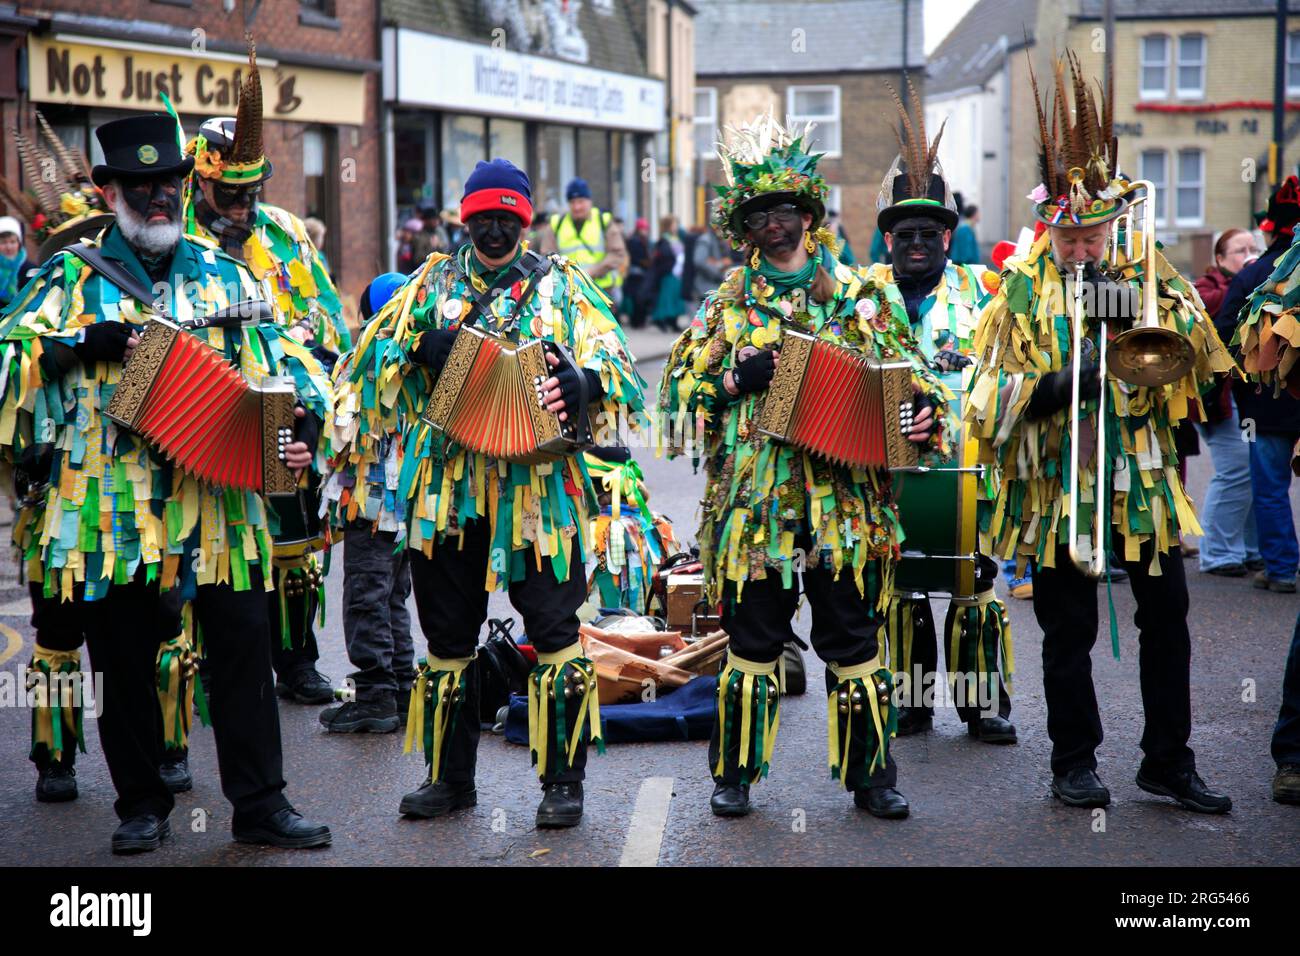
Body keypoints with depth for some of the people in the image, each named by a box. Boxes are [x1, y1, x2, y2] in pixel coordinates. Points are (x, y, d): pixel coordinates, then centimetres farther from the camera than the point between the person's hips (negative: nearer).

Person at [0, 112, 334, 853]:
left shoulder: (225, 275, 11)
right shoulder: (74, 276, 5)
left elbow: (289, 356, 11)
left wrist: (308, 421, -7)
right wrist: (86, 343, -18)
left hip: (219, 504, 1)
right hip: (114, 511, -1)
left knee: (245, 650, 1)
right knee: (126, 665, 7)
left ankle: (261, 804, 10)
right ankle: (142, 806, 21)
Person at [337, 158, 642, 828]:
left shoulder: (561, 285, 8)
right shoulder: (434, 283, 15)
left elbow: (612, 357, -3)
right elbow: (377, 351, 6)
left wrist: (583, 382, -26)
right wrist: (419, 348, -15)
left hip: (537, 488, -2)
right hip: (446, 488, 3)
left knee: (553, 631, -4)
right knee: (448, 633, 9)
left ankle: (563, 780, 6)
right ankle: (449, 777, 22)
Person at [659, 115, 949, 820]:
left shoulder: (860, 294, 8)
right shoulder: (727, 302, 8)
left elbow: (907, 369, 11)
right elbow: (682, 386, 7)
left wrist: (924, 409, -10)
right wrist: (738, 379, -10)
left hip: (844, 502, 0)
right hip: (754, 499, 0)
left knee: (854, 641, 4)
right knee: (752, 643, 5)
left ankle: (870, 776, 14)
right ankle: (735, 775, 17)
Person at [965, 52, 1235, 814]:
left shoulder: (1150, 271, 3)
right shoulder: (1024, 287, -2)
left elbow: (1202, 353, -4)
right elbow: (996, 388, -3)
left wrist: (1144, 315, -20)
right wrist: (1053, 387, -22)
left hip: (1144, 474, 2)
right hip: (1059, 484, -2)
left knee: (1167, 616, 7)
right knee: (1069, 629, 5)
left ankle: (1170, 759, 20)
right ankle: (1076, 760, 20)